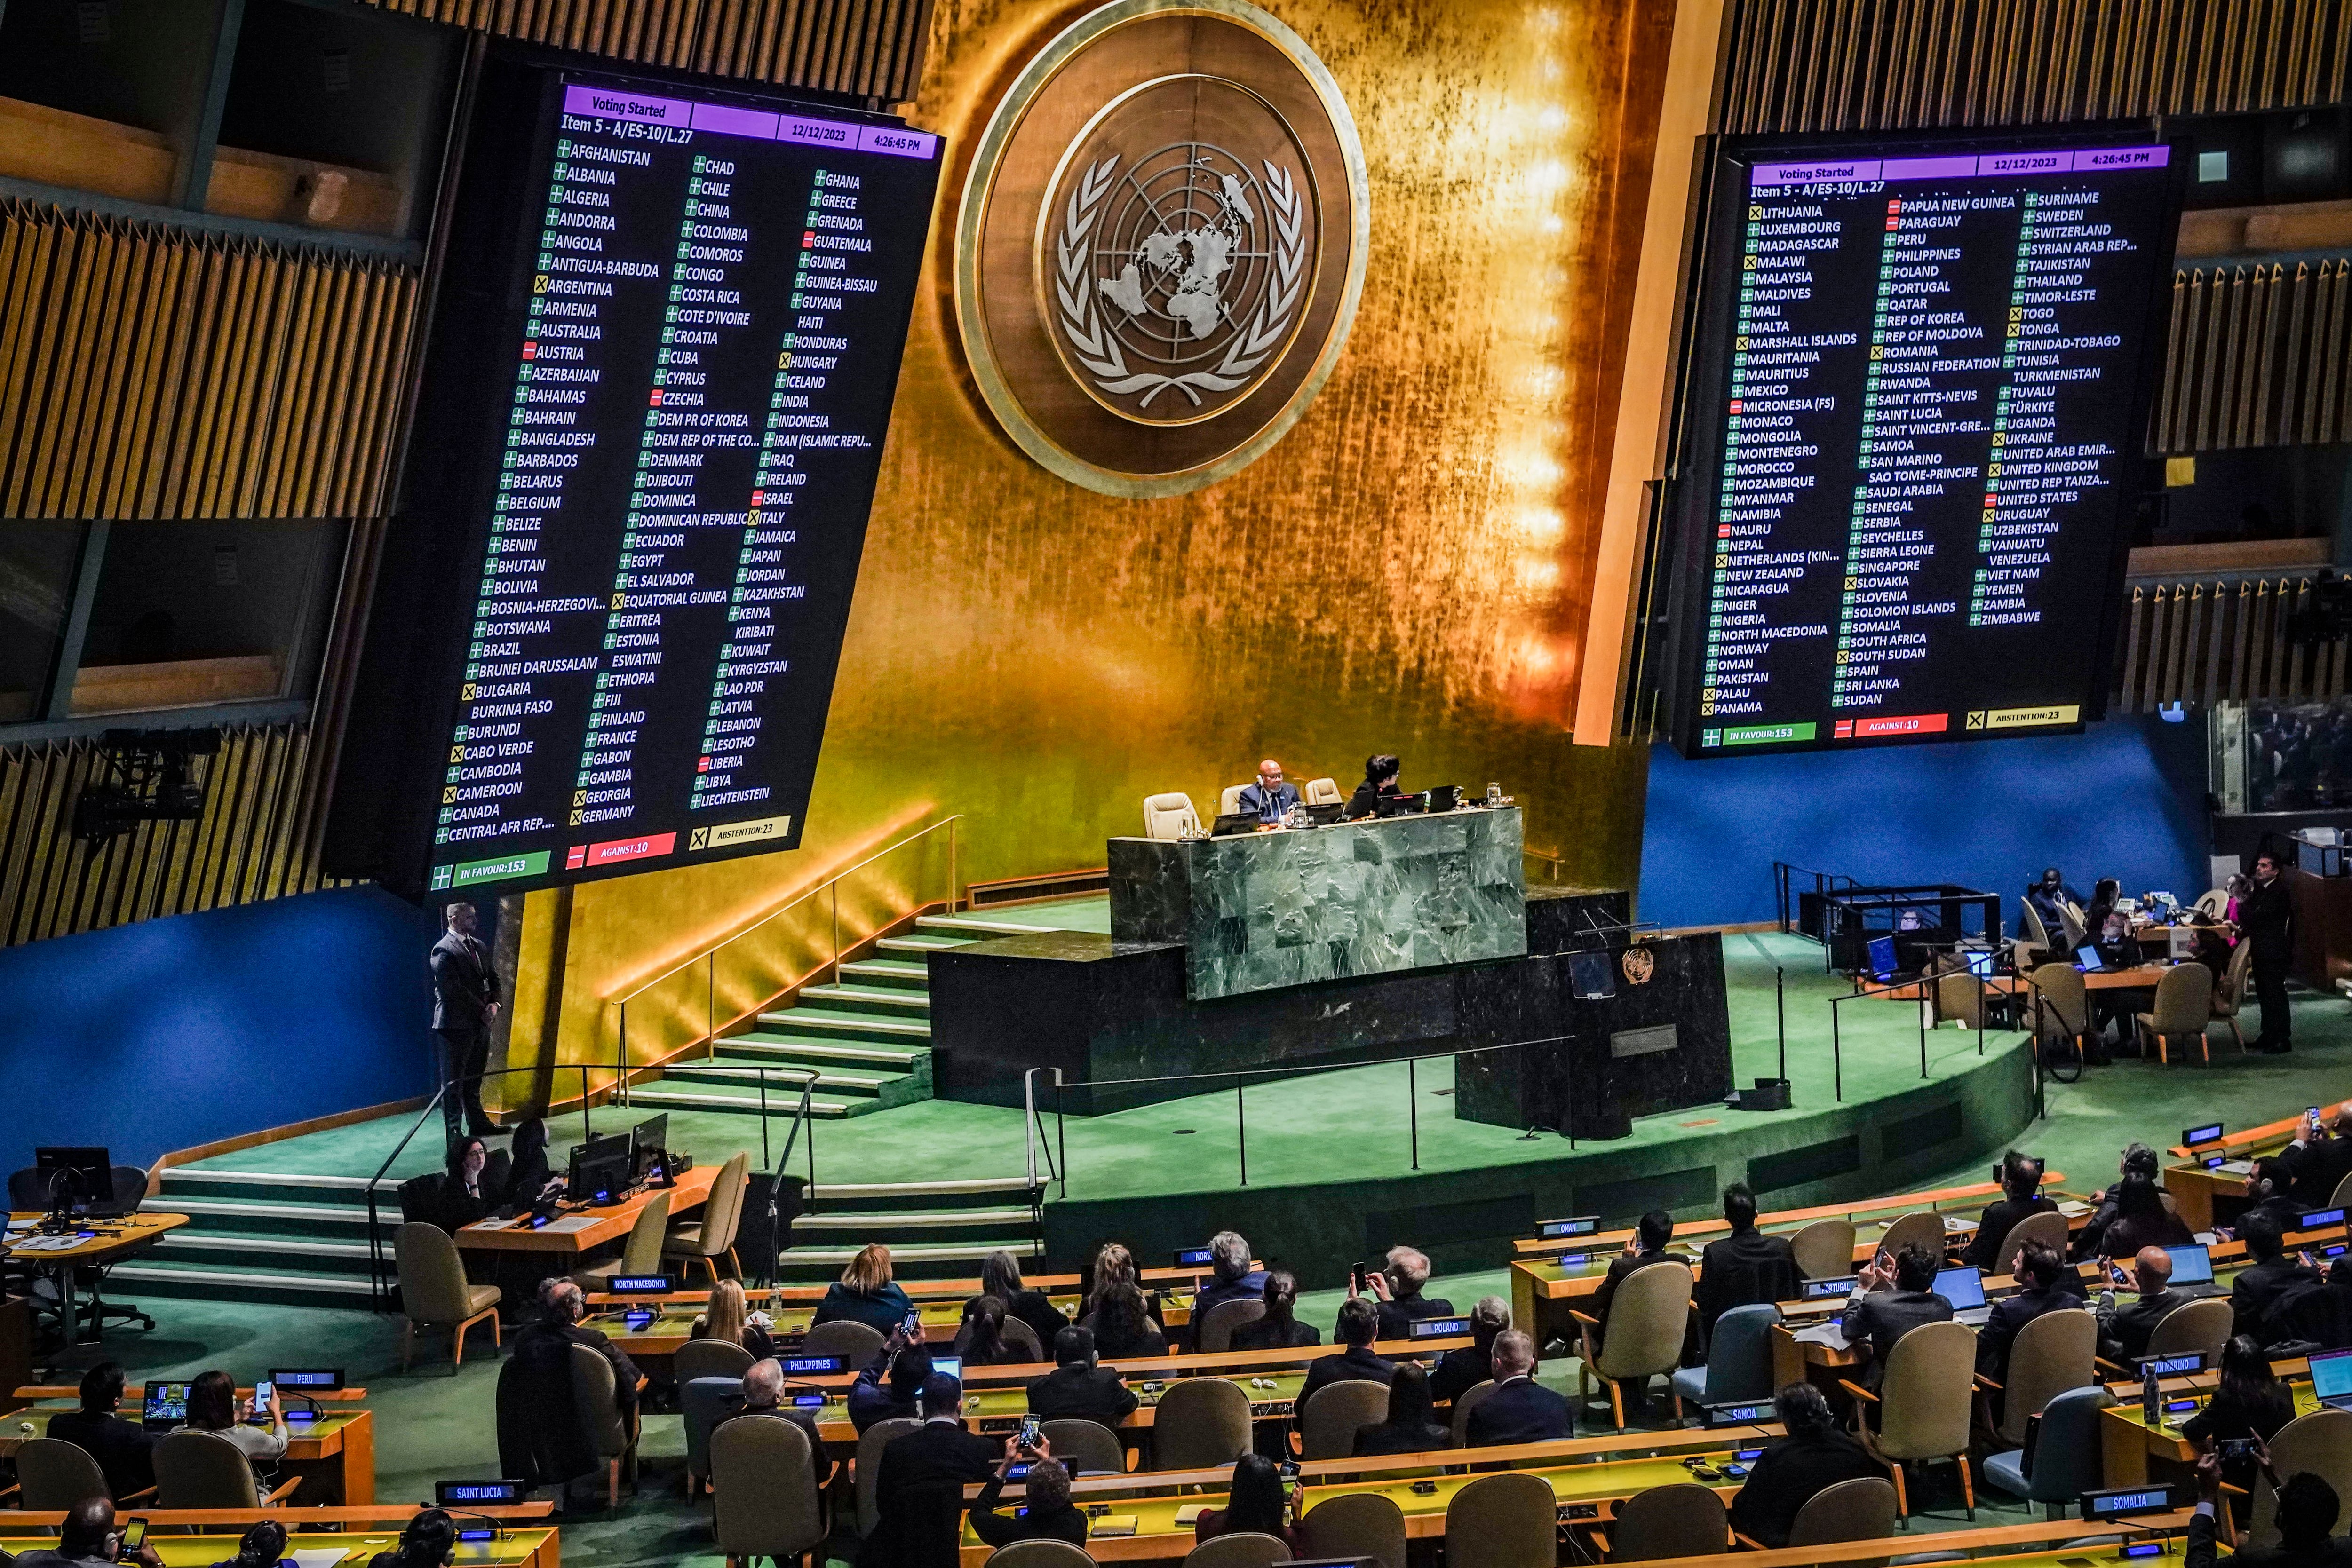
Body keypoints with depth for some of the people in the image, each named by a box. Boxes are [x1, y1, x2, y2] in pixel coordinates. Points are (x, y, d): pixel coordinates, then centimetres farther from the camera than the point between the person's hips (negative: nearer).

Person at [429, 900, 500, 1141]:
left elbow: (492, 978, 17)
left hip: (481, 1022, 8)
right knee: (454, 1082, -2)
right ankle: (454, 1132, -1)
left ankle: (477, 1123, 22)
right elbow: (453, 991, -17)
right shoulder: (444, 950, -13)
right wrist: (482, 1010, -13)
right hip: (457, 1024, -8)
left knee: (474, 1079, 15)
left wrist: (494, 1004, -1)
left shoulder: (478, 946, 14)